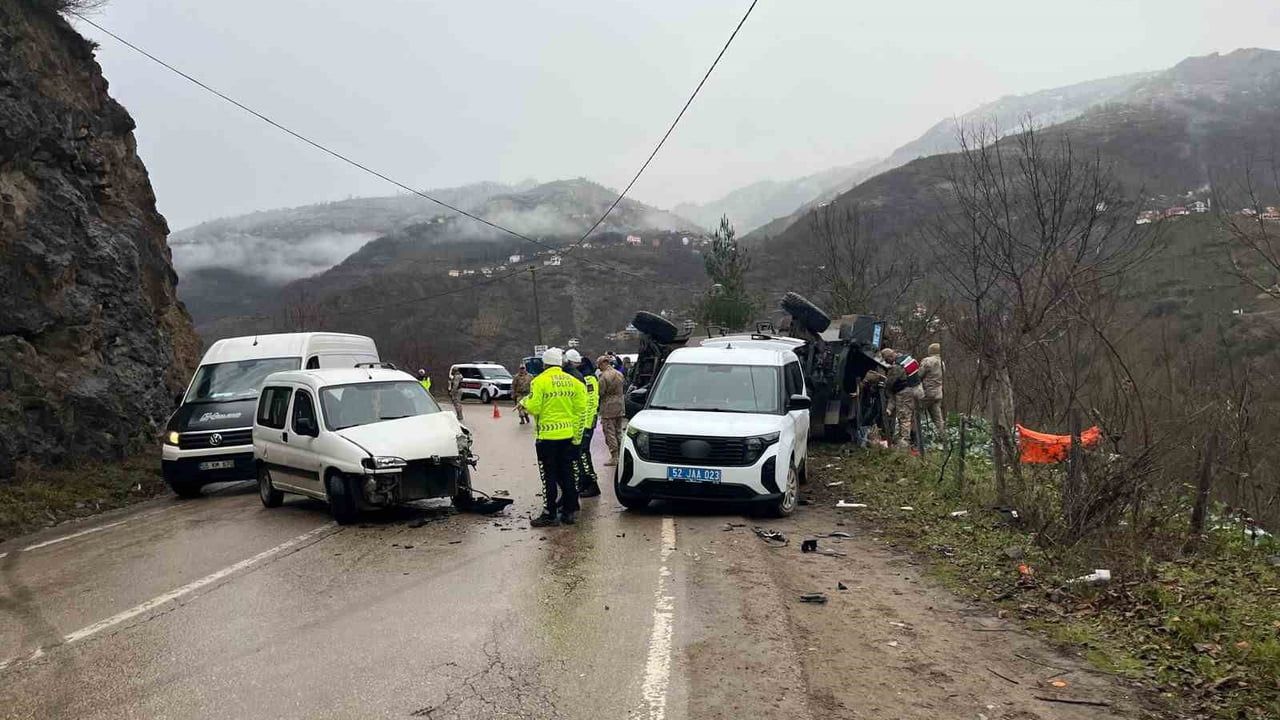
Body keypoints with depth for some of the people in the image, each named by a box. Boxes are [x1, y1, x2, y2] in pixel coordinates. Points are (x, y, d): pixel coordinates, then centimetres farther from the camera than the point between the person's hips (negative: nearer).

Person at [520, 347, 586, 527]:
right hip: (568, 435, 5)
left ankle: (550, 515, 4)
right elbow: (580, 409, 6)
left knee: (549, 476, 1)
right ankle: (570, 511, 18)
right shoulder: (572, 381, 5)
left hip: (547, 436, -5)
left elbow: (534, 408, -14)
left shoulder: (540, 381, -10)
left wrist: (524, 402, 7)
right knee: (566, 474, 13)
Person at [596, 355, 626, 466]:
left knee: (610, 433, -2)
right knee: (618, 432, 16)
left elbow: (600, 393, -15)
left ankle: (614, 457, -4)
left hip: (608, 408, -7)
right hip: (620, 407, 7)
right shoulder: (619, 374, 7)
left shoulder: (604, 376, -16)